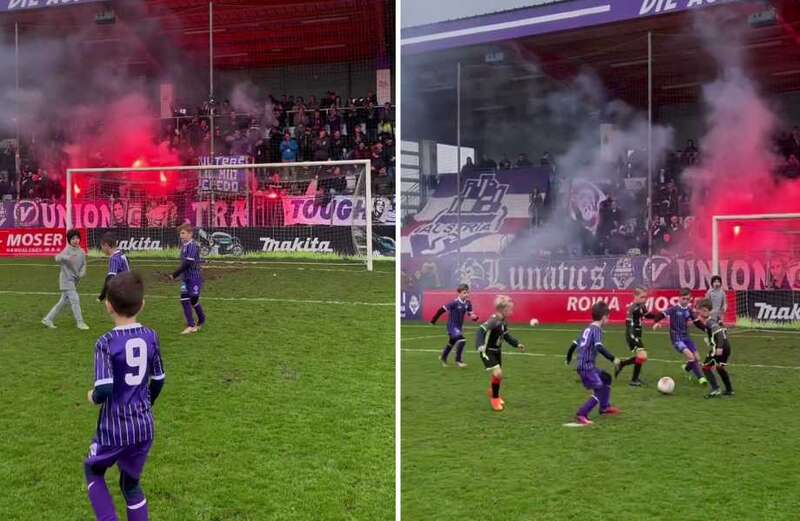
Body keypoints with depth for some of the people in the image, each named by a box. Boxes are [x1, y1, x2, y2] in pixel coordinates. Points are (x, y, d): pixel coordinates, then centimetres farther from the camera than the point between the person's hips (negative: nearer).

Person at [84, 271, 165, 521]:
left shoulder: (106, 343, -17)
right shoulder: (151, 337, -2)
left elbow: (103, 391, -23)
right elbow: (158, 381, 6)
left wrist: (92, 397, 0)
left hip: (114, 428, -4)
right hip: (144, 426, 4)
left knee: (93, 471, 23)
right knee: (131, 484, 21)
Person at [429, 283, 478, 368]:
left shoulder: (468, 303, -5)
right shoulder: (454, 303, -23)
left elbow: (471, 314, 2)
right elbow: (441, 310, -18)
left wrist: (474, 317, -23)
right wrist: (434, 320, -13)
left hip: (460, 326, 7)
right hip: (452, 326, -7)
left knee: (452, 342, 23)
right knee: (461, 340, -23)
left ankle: (443, 357, 46)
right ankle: (458, 360, -10)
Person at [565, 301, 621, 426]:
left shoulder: (588, 329, 14)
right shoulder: (597, 330, -12)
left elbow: (574, 344, 19)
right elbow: (599, 347, -27)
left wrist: (568, 359, 32)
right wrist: (613, 359, -26)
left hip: (583, 365, 10)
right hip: (587, 367, -10)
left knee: (606, 378, 24)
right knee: (599, 391, -10)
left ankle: (604, 407, 32)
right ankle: (581, 415, -15)